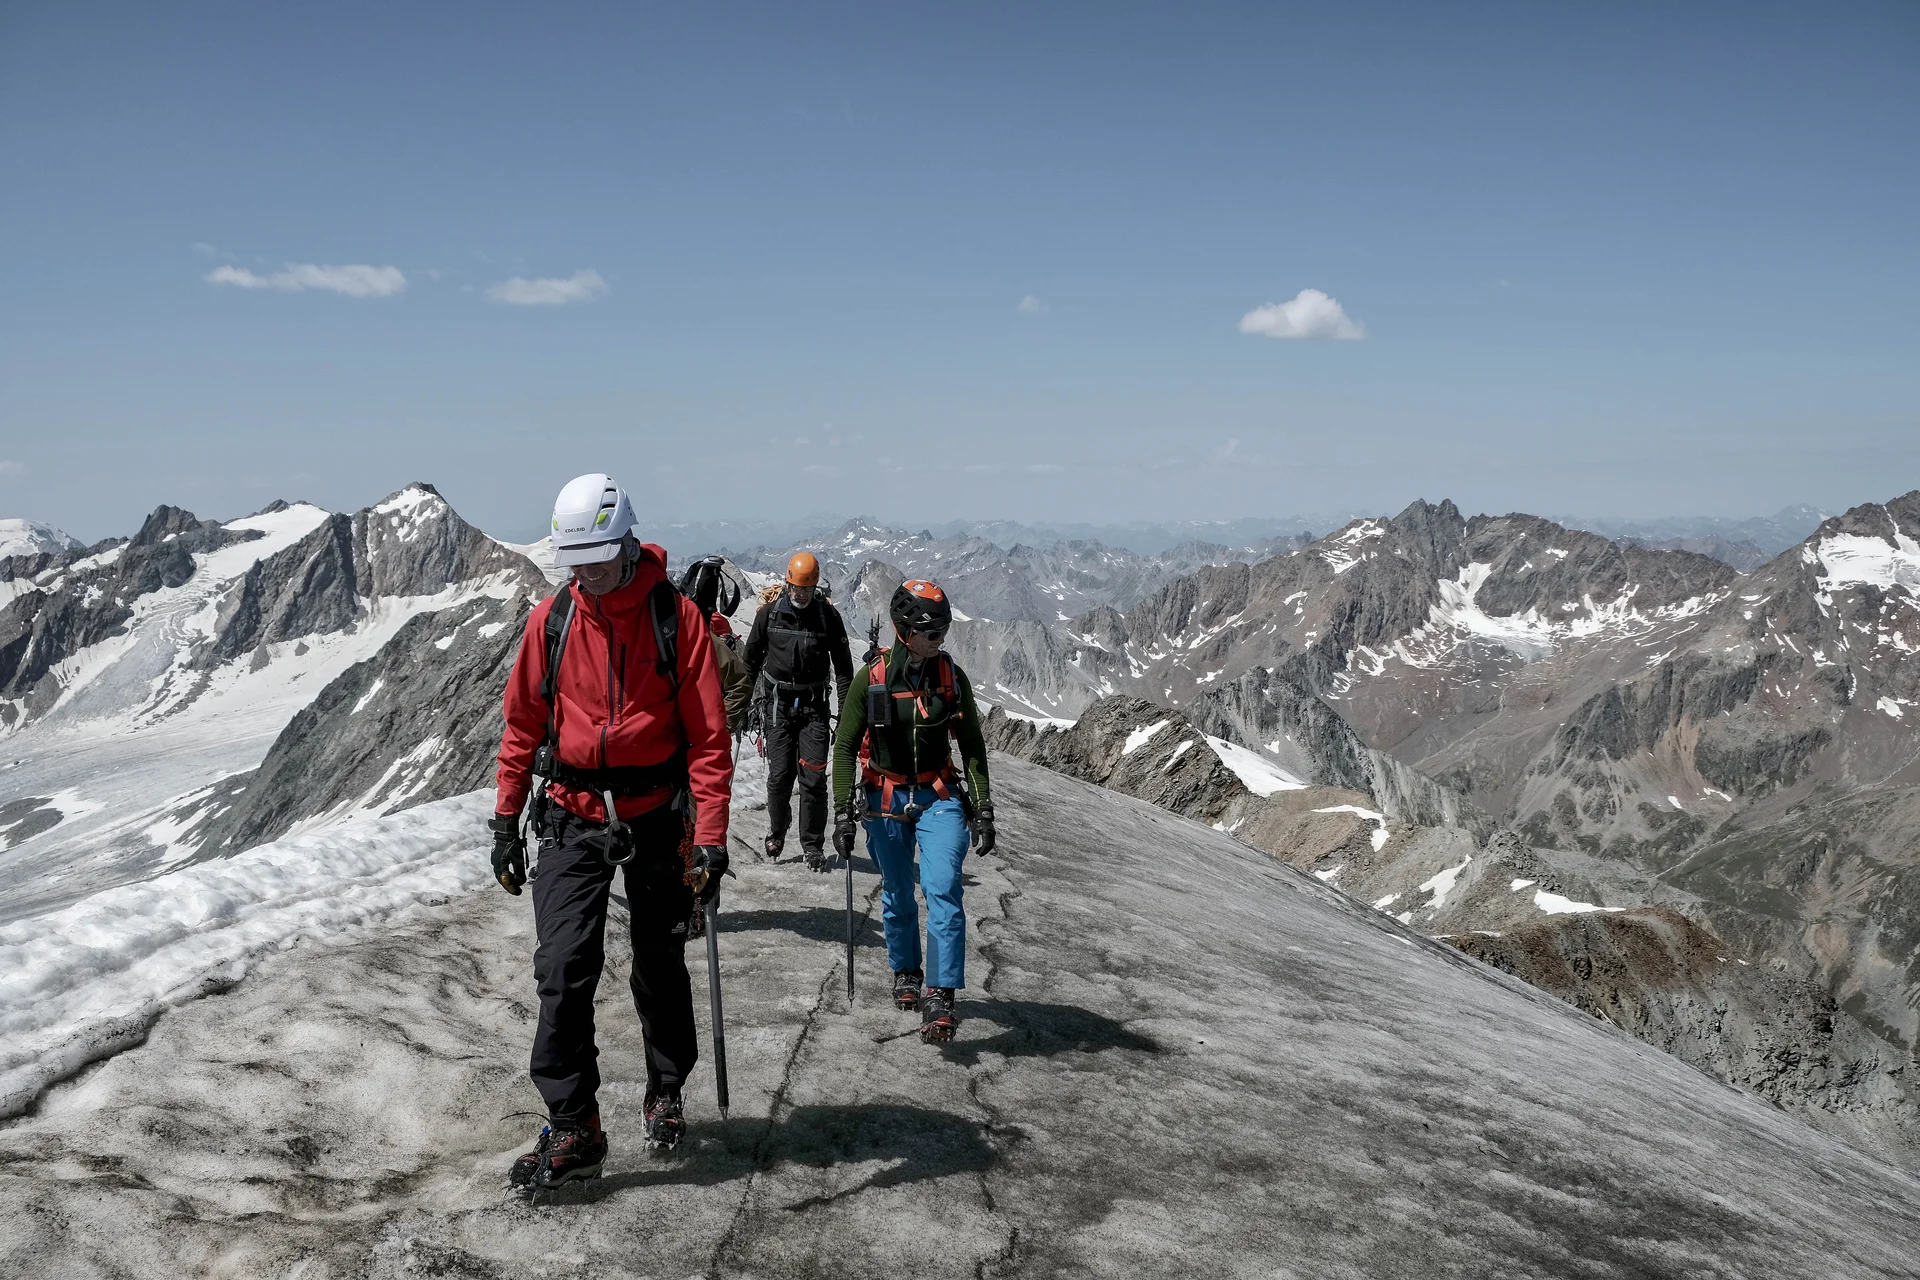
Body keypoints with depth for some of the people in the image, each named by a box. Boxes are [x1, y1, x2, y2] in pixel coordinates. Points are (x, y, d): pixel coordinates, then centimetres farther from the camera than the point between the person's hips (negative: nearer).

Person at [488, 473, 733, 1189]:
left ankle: (666, 1094, 34)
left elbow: (708, 734, -9)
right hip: (572, 819, 2)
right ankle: (573, 1130, 0)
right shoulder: (551, 619, -1)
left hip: (656, 817, -1)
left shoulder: (676, 616, -9)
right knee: (563, 970, -8)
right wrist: (505, 820, 6)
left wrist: (710, 835, -15)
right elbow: (523, 724, 8)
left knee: (660, 969, 12)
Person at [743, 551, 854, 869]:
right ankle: (776, 831, 26)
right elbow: (752, 658, 9)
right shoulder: (769, 613, -1)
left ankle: (813, 845, 6)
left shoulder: (829, 615, -3)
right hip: (779, 703, 1)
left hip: (814, 705, 0)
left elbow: (843, 666, 3)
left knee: (813, 777, -5)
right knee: (779, 775, 1)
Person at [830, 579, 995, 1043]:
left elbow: (972, 747, 5)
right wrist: (843, 813, -8)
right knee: (897, 897, 12)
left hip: (939, 796, 0)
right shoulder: (870, 679, -9)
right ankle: (906, 972, 36)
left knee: (943, 892, -15)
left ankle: (940, 997, -16)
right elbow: (845, 747, -3)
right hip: (885, 798, 0)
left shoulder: (952, 677, -3)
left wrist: (983, 811, 1)